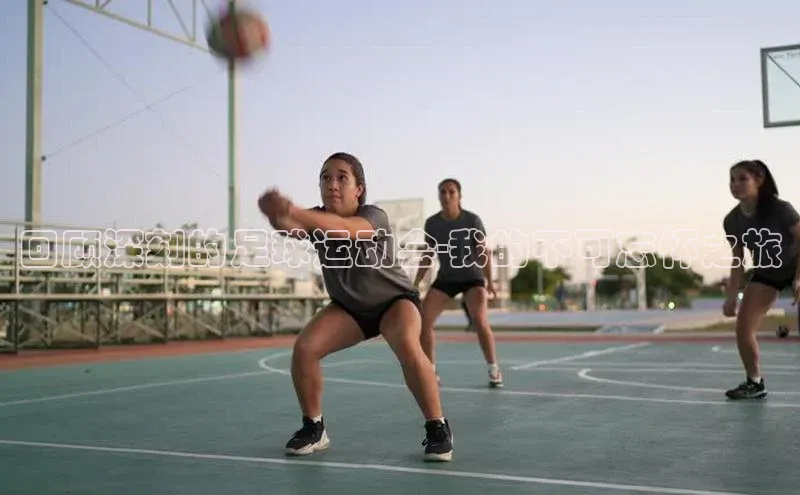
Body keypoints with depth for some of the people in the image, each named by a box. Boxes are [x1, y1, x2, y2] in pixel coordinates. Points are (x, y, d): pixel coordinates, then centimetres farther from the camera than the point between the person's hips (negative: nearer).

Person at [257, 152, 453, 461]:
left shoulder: (374, 218, -29)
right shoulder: (317, 219, -14)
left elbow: (341, 228, -52)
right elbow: (293, 229, -38)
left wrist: (291, 210, -67)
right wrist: (278, 216, -63)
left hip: (394, 299, -4)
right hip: (348, 307, 5)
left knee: (407, 346, -35)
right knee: (304, 348, -17)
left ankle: (437, 428, -18)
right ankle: (314, 428, 3)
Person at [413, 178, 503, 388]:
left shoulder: (472, 220, -14)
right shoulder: (431, 223, -4)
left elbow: (484, 252, -7)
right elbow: (428, 255, 7)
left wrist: (489, 281, -13)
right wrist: (415, 283, 3)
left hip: (472, 276, -3)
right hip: (445, 278, 4)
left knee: (480, 322, -22)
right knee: (423, 321, -11)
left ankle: (494, 370, -4)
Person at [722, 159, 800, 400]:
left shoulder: (781, 209, -29)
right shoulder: (732, 221, -15)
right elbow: (738, 260, -5)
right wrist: (732, 296, -7)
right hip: (764, 274, 5)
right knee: (742, 328, -5)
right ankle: (754, 383, 12)